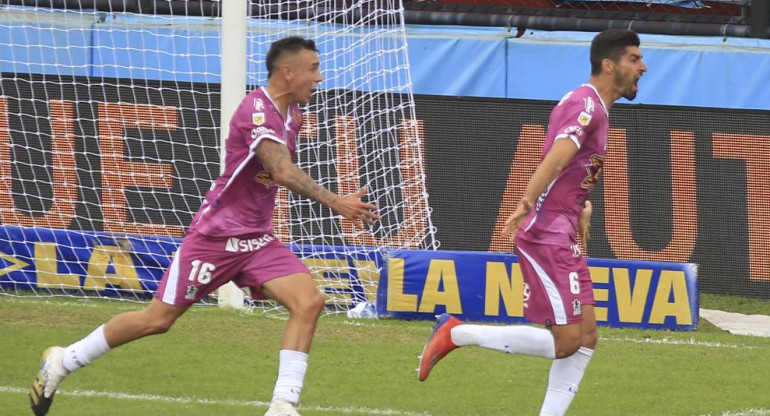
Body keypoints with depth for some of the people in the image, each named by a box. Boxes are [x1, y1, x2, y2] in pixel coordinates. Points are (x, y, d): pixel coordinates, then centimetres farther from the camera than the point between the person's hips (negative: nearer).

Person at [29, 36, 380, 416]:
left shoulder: (290, 112, 7)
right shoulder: (256, 109, -21)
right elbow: (283, 171, -35)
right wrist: (335, 202, -39)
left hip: (258, 240, 7)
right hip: (216, 236, -7)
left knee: (309, 301, -14)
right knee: (158, 319, 0)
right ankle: (62, 361, 18)